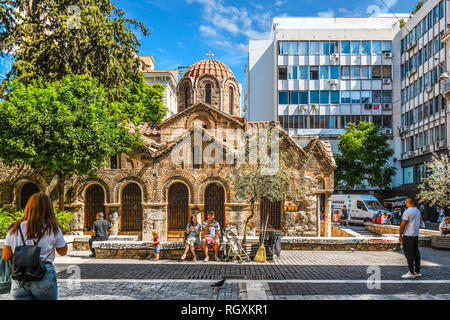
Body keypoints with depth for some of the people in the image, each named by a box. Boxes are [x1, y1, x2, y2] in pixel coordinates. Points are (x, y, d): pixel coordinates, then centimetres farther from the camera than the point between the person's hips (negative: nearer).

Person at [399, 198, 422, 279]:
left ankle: (411, 273, -5)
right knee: (416, 252, 12)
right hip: (416, 235, 8)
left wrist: (400, 235, -6)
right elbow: (418, 224, 17)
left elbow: (402, 225, -15)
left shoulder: (407, 212, -16)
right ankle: (417, 271, 17)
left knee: (409, 254, -5)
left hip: (408, 235, -8)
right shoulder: (418, 211, 11)